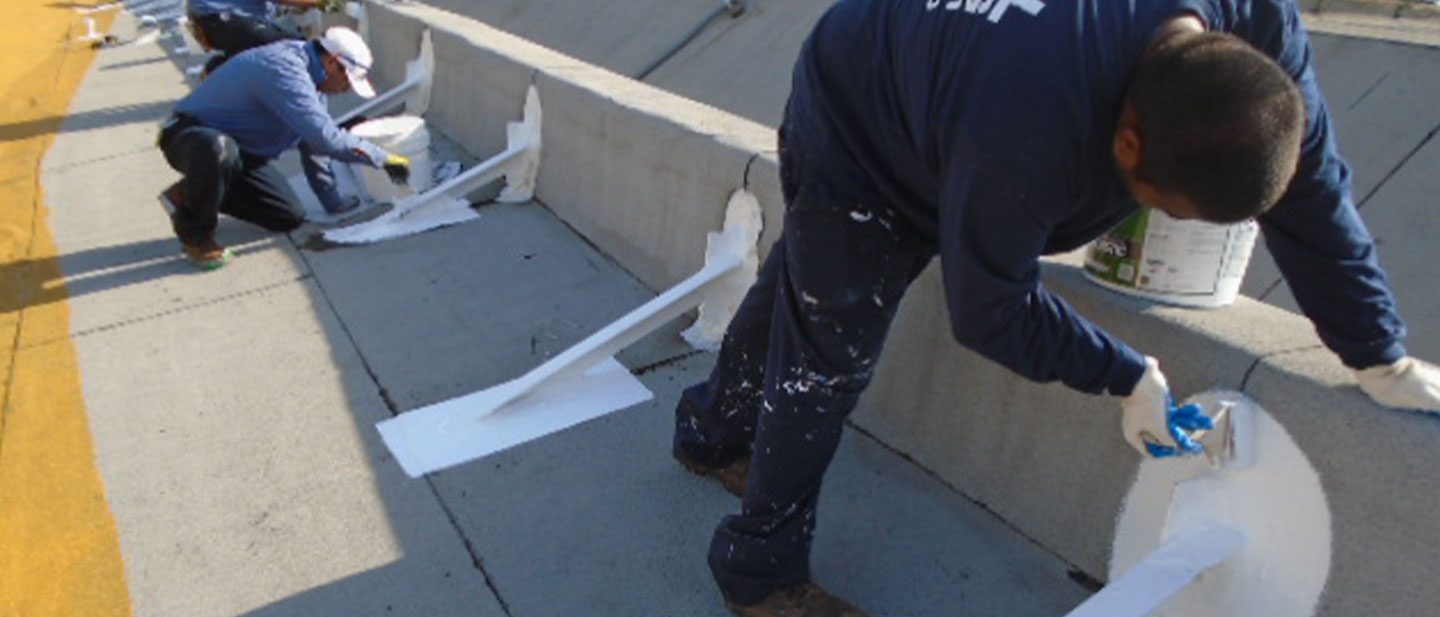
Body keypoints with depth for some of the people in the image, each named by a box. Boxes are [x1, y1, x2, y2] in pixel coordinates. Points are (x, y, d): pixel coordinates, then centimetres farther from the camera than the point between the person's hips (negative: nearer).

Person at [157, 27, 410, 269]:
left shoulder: (309, 73, 1)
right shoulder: (284, 69, -31)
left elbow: (313, 140, 8)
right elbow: (326, 138, -39)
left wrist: (334, 204, 10)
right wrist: (383, 158, -30)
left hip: (239, 147, 9)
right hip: (191, 136, -9)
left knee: (289, 218, 1)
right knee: (219, 149, -44)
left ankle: (195, 194, 19)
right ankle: (195, 233, -16)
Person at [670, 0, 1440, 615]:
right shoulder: (1022, 140, -47)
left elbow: (1313, 192, -12)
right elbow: (990, 309, -30)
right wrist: (1125, 375, -19)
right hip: (854, 129, -7)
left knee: (799, 288, 22)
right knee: (824, 361, -8)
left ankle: (714, 432, 46)